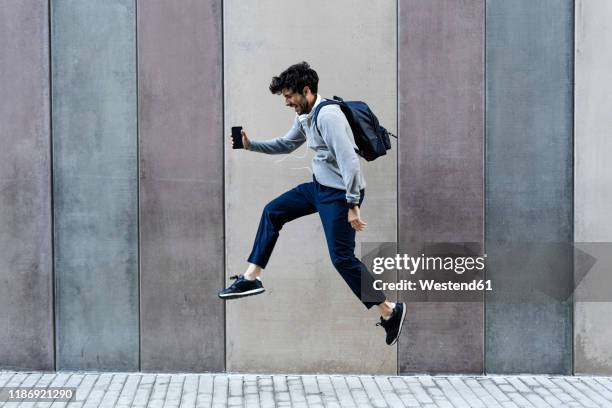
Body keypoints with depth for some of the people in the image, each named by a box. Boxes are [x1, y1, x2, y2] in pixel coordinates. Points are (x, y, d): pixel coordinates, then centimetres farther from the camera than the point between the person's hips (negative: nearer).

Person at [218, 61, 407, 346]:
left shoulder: (328, 115, -22)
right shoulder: (304, 117, 8)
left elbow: (349, 161, -28)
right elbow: (285, 144, 26)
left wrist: (352, 205, -28)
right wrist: (250, 144, 14)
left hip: (339, 193, -10)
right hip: (319, 186, 10)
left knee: (342, 258, -8)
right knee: (272, 212, 13)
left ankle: (390, 311, 5)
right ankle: (251, 278, 20)